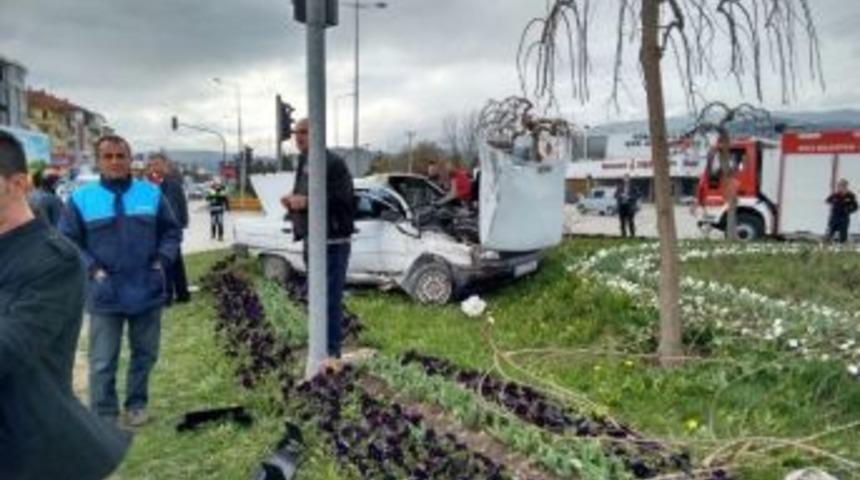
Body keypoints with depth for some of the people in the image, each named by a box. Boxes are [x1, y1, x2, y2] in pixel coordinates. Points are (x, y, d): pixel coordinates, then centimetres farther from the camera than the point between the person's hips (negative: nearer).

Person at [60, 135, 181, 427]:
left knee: (145, 354, 15)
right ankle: (104, 419, 13)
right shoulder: (81, 199, -4)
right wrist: (93, 269, -9)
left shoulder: (152, 194, 1)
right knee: (102, 363, 1)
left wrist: (161, 261, -3)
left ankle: (137, 405, 32)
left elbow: (171, 231, 10)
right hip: (104, 295, -2)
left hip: (148, 291, 2)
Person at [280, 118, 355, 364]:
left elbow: (344, 199, -22)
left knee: (330, 299, -9)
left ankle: (331, 352, -1)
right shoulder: (302, 165, 17)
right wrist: (292, 202, 6)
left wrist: (306, 201, -23)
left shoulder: (334, 163, -12)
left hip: (333, 241, -9)